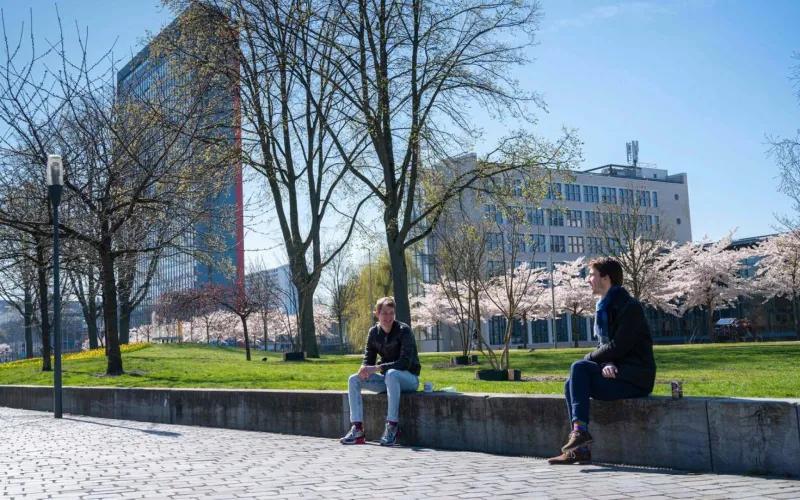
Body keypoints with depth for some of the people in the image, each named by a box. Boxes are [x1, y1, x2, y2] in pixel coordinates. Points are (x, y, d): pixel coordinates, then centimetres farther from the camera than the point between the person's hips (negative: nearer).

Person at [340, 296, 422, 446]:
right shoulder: (374, 332, 4)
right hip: (387, 379, 6)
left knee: (391, 374, -39)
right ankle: (357, 429, -17)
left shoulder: (404, 330, -15)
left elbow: (405, 363, -23)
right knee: (353, 380, -10)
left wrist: (376, 368, -30)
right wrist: (365, 369, -21)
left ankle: (392, 426, -34)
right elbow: (368, 359, 5)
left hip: (409, 378, -6)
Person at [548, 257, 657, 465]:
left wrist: (589, 358, -5)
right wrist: (605, 364, -10)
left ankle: (580, 430, -27)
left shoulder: (630, 307, -11)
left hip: (635, 378, -8)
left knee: (579, 368, -23)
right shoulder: (603, 308, 16)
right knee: (571, 384, -12)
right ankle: (580, 448, -15)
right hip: (615, 373, 8)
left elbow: (618, 347, -18)